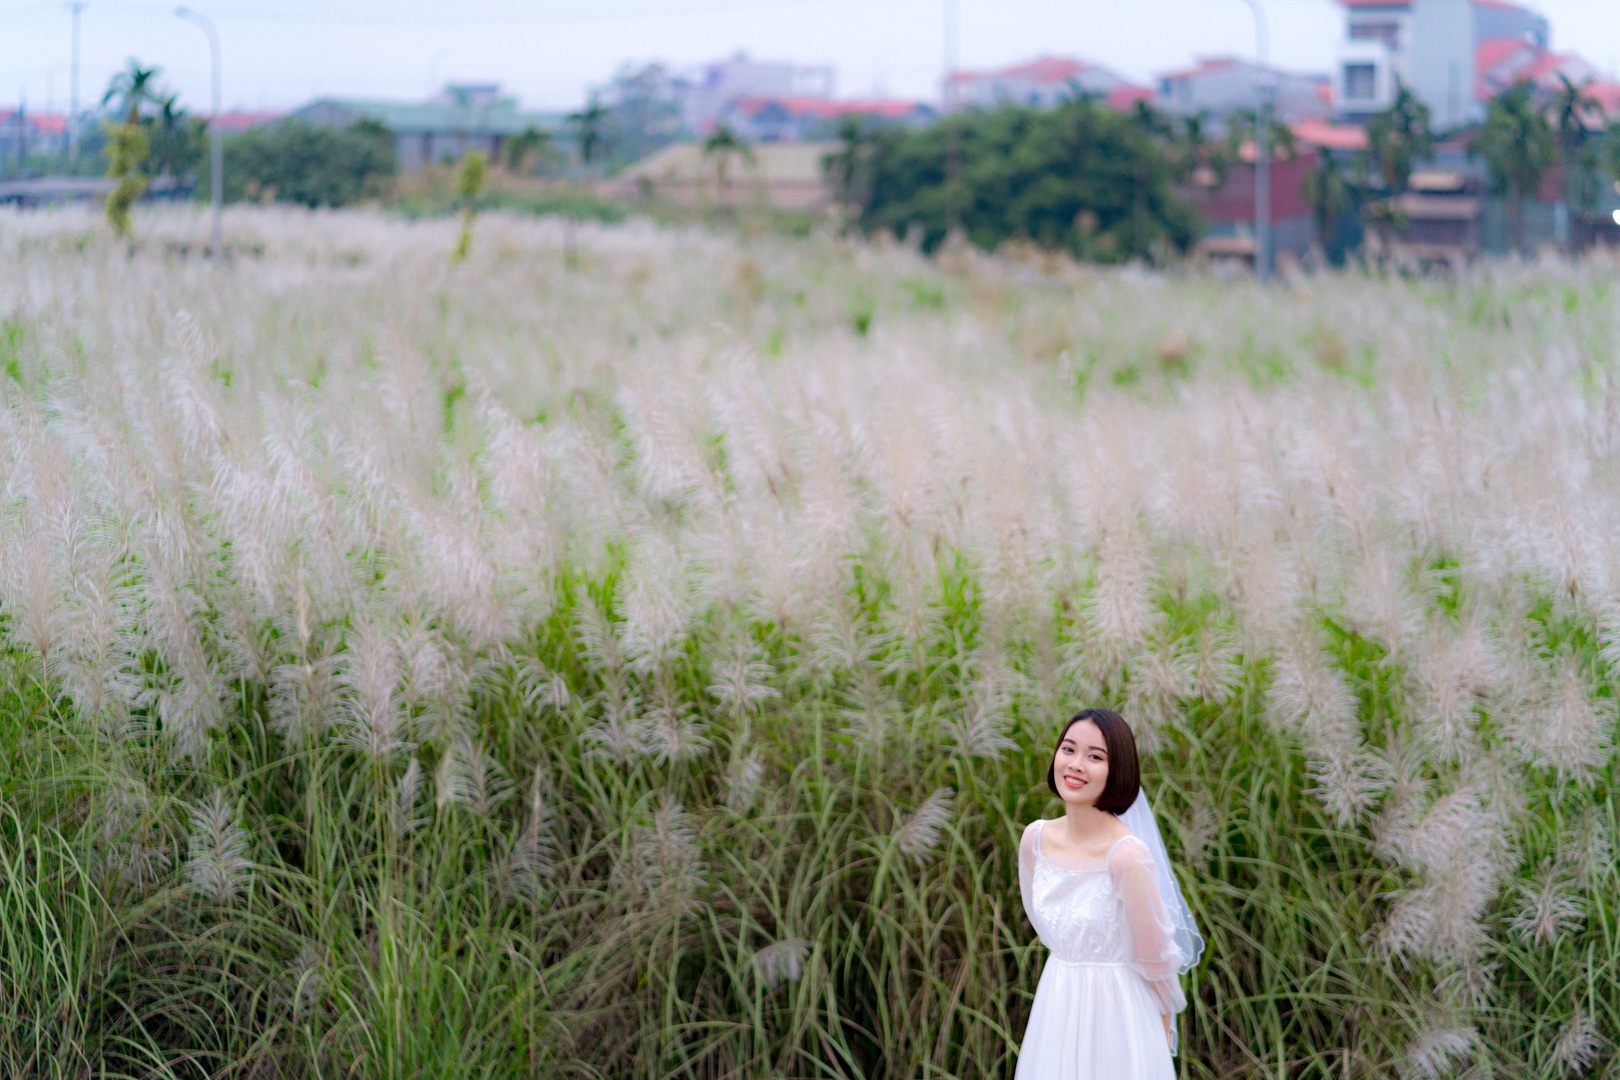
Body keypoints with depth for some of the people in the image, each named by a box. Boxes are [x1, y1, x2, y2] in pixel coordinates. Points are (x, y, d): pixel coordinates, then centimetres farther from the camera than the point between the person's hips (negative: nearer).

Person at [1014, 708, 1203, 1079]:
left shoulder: (1127, 854, -24)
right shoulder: (1034, 839, -6)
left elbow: (1155, 957, -13)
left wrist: (1163, 1022, 1)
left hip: (1116, 1010, -5)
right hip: (1056, 1008, 5)